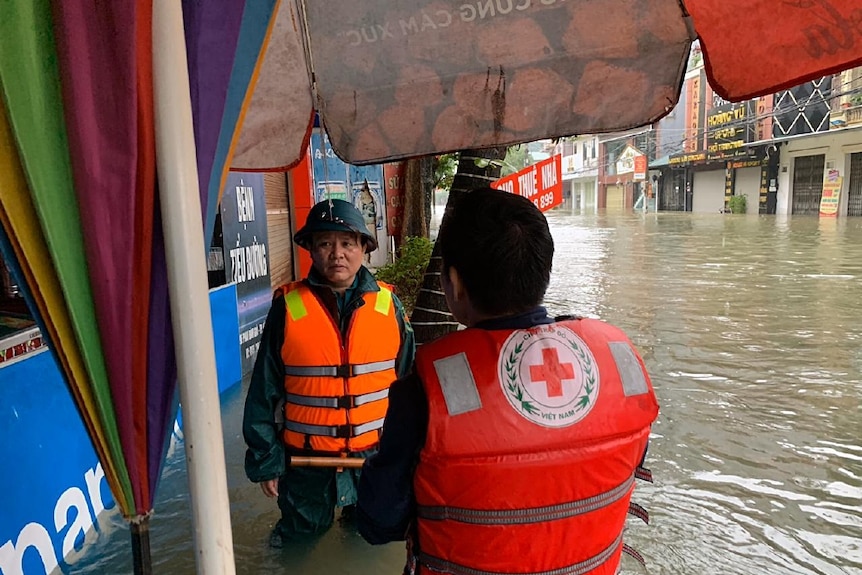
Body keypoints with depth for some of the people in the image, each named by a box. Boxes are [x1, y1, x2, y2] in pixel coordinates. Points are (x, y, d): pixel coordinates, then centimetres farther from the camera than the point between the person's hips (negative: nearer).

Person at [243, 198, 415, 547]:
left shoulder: (387, 304, -6)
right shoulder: (289, 307, -10)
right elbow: (265, 392, -4)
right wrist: (266, 460, -1)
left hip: (377, 455, 1)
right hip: (306, 460, -1)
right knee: (301, 539, 20)